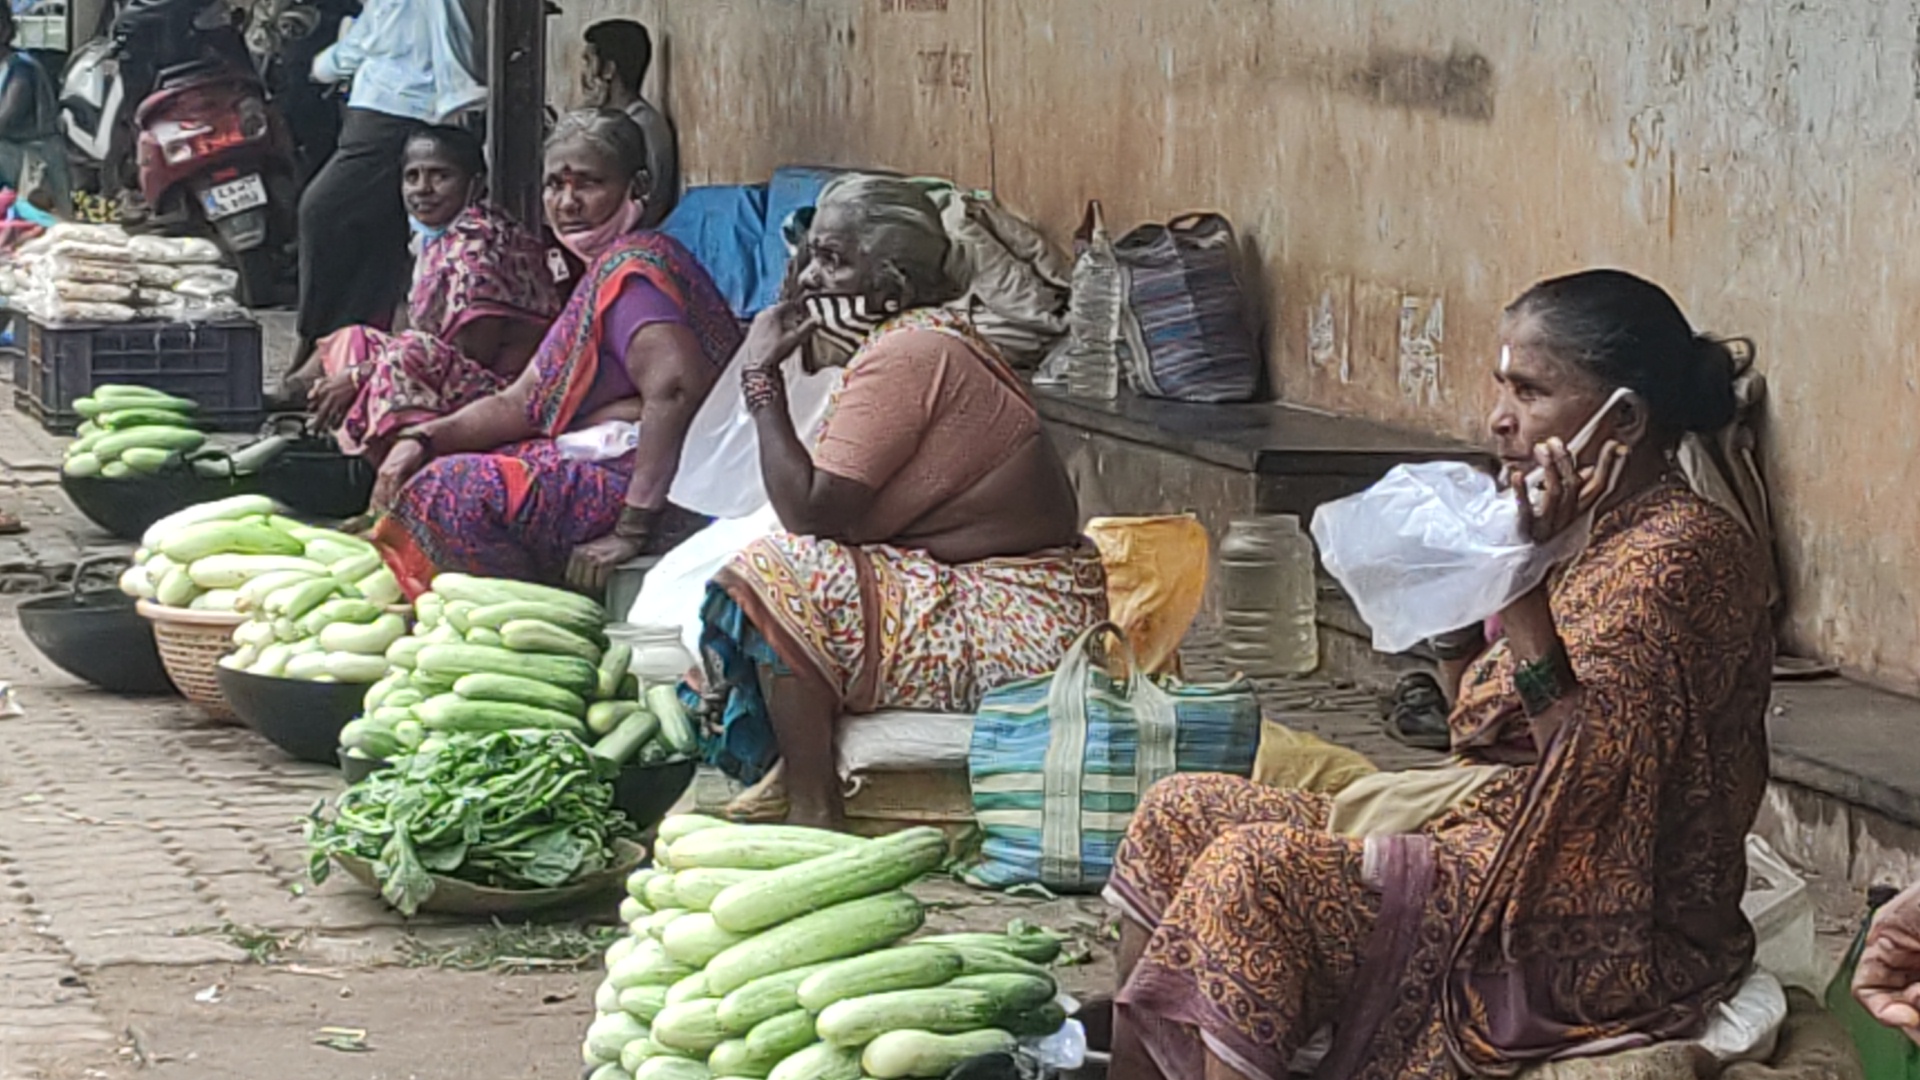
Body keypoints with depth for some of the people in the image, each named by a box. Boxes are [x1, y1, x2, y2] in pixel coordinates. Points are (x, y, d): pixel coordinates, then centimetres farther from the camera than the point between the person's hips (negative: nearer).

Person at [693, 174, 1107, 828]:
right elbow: (824, 510, 12)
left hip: (1016, 629, -11)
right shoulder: (920, 340, 13)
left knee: (775, 577, -16)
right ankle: (790, 776, 11)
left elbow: (808, 510, -21)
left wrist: (761, 378, -14)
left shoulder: (907, 355, -19)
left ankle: (811, 808, -9)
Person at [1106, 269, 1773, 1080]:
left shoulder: (1682, 555, -16)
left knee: (1253, 872, -24)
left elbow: (1596, 783, -28)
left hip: (1597, 943, -11)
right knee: (1176, 818, 5)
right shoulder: (1602, 537, 14)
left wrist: (1523, 589, -31)